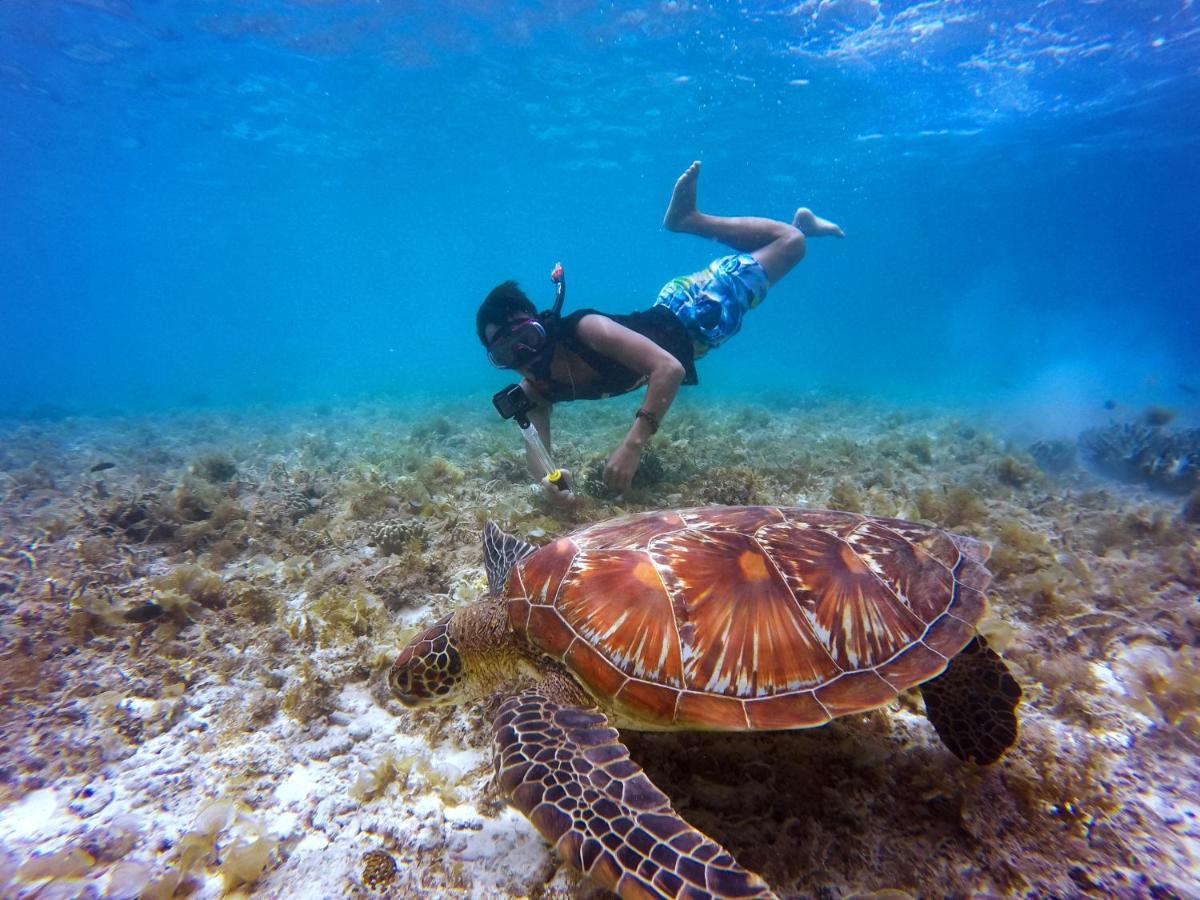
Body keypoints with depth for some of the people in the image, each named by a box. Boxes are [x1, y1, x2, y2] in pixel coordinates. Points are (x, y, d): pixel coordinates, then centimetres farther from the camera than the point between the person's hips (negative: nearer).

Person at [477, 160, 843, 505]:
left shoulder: (584, 329, -42)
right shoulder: (535, 390, -22)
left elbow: (669, 368, -49)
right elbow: (537, 453, -22)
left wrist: (633, 444, -59)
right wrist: (546, 479, -47)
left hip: (690, 310, -5)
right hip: (664, 320, 5)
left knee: (791, 242, 5)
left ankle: (690, 218, 19)